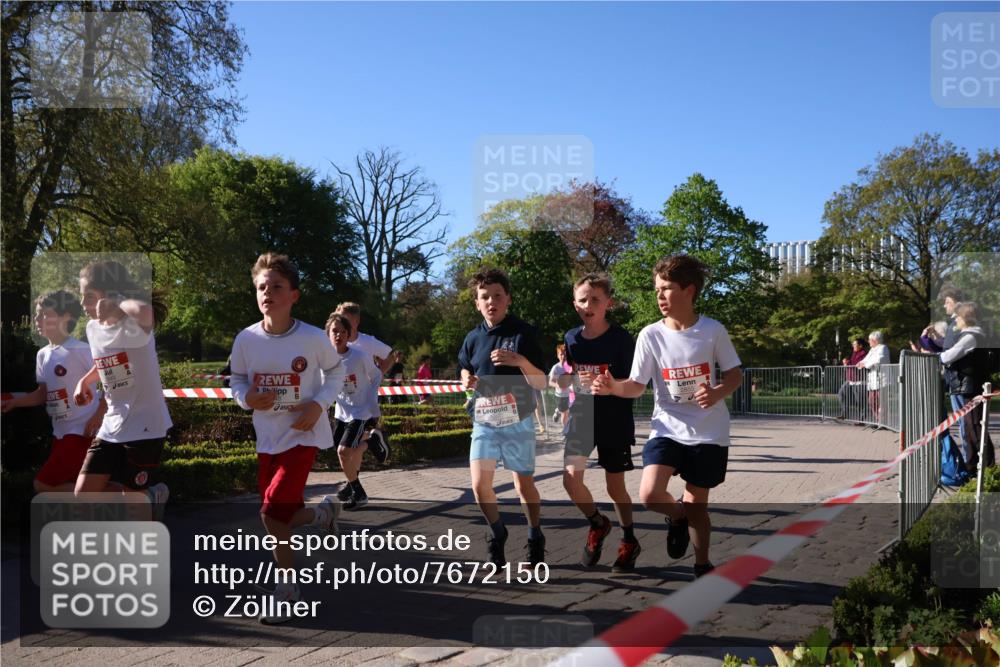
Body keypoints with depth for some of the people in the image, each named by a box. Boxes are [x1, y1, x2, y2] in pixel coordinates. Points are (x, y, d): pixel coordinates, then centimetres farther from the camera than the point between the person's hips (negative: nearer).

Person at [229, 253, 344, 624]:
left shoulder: (313, 338, -13)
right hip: (267, 438, 4)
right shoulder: (246, 339, -6)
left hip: (303, 434, -4)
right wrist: (246, 397, -14)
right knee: (282, 515, 11)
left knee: (273, 512, -14)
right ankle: (322, 514, 45)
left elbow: (335, 372, 3)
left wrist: (319, 404, -13)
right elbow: (237, 380, 8)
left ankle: (286, 591, 6)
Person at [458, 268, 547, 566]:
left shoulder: (524, 333, -9)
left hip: (517, 421, -3)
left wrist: (521, 361, -29)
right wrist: (467, 382, -4)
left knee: (524, 485, 7)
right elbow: (466, 372, 20)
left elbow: (541, 383, -11)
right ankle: (497, 533, 23)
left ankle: (535, 539, 30)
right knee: (479, 485, -4)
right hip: (483, 421, 3)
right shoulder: (473, 338, 4)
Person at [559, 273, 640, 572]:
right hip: (582, 416, 3)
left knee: (615, 487, 7)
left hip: (615, 422, -3)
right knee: (571, 478, -12)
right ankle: (598, 524, 17)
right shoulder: (572, 338, -1)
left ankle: (629, 541, 31)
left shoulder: (621, 339, -13)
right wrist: (565, 370, -9)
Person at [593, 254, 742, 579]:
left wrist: (718, 392, -18)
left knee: (696, 506, 8)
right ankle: (677, 518, 16)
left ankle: (703, 567, 33)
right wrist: (613, 387, -25)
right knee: (650, 494, -20)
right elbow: (636, 386, -4)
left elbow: (735, 374, 3)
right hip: (668, 428, 1)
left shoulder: (713, 330, -7)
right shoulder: (650, 335, -6)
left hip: (709, 432, 0)